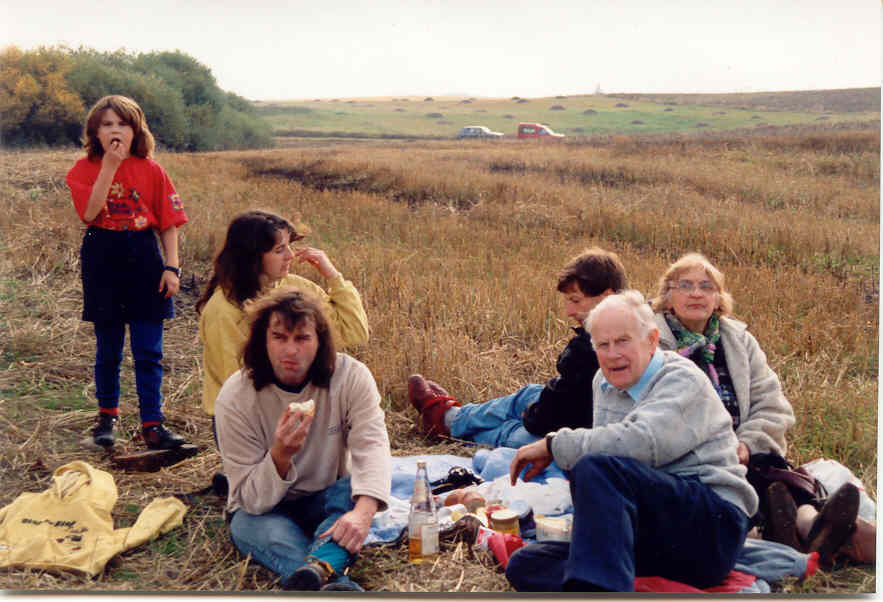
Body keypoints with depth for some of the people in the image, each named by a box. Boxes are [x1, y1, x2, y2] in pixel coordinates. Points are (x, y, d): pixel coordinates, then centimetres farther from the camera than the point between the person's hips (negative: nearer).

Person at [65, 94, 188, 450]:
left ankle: (152, 425, 7)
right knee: (108, 350, 10)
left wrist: (172, 267, -7)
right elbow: (90, 212, -16)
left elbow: (169, 223, 2)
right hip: (102, 260, 0)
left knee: (149, 352, 0)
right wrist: (109, 165, -19)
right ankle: (107, 416, 29)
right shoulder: (84, 169, 1)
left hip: (144, 259, 0)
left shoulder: (151, 170, 2)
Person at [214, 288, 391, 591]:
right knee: (247, 526, -35)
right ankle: (335, 584, -58)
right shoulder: (234, 398, -19)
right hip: (265, 509, -1)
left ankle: (319, 568, -55)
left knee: (361, 486, -30)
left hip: (330, 501, 2)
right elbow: (250, 498, -18)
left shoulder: (350, 376, -15)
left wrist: (363, 510, -49)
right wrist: (280, 455, -40)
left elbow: (372, 444, -29)